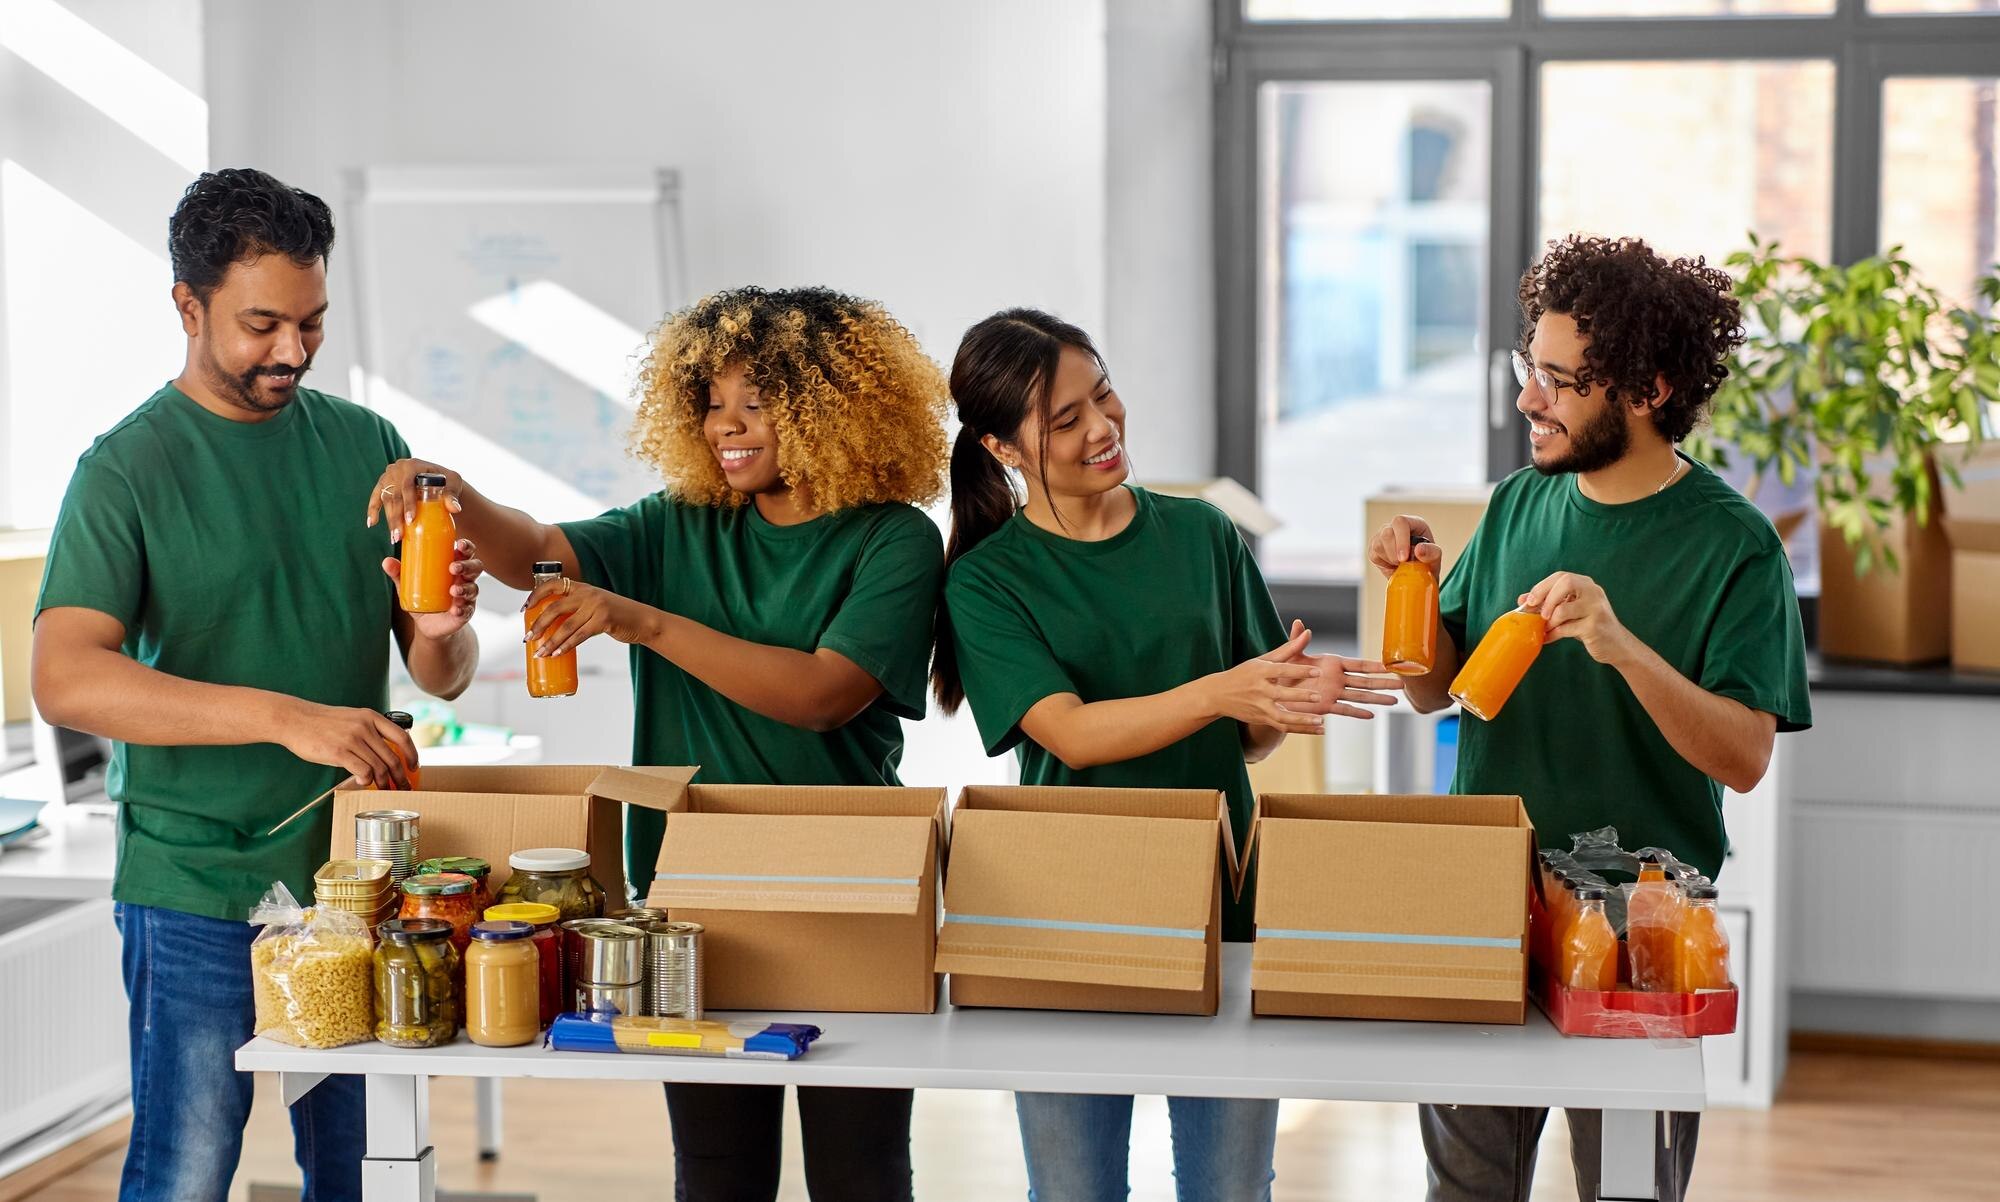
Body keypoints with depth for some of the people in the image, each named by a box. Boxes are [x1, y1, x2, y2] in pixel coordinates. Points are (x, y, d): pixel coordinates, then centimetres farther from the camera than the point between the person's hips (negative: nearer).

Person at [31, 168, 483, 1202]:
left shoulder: (367, 446, 8)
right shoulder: (128, 467, -5)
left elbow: (442, 680, 10)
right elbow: (65, 680, -20)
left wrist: (443, 631, -16)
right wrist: (287, 715, -30)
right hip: (197, 891, -4)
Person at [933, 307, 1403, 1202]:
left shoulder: (1202, 535, 5)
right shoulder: (987, 580, -3)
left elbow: (1249, 736, 7)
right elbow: (1071, 733, -17)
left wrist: (1296, 696, -16)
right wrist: (1220, 691, -31)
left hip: (1223, 894, 2)